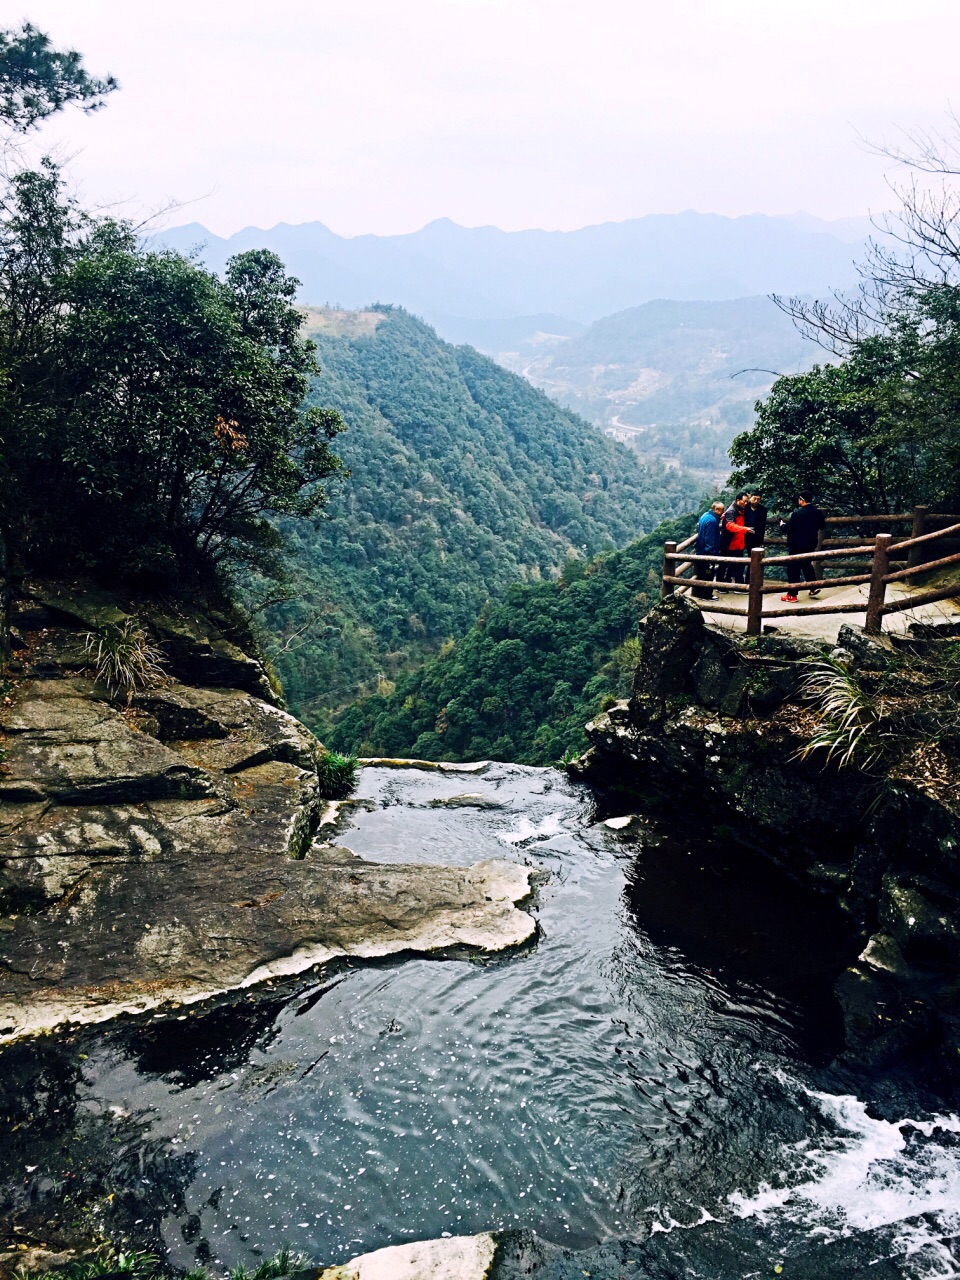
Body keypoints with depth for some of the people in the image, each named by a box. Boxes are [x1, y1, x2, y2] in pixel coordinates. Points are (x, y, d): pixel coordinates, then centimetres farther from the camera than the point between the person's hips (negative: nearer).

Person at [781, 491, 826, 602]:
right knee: (807, 565, 25)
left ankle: (792, 595, 2)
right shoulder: (818, 512, 0)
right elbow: (822, 525, 12)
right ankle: (814, 587, 23)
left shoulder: (798, 513, -20)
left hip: (797, 545, -6)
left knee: (794, 569, 0)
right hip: (811, 544, 6)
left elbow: (789, 528, -16)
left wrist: (783, 524, 4)